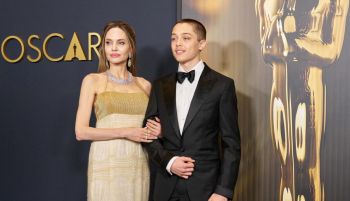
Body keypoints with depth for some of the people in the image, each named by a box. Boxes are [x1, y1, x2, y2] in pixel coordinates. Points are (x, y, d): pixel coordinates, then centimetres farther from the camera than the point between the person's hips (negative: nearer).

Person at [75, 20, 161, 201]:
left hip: (138, 166, 3)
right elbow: (81, 132, -7)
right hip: (106, 165, -3)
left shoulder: (144, 85, 11)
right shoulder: (93, 80, 1)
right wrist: (125, 132, -14)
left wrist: (156, 131, -2)